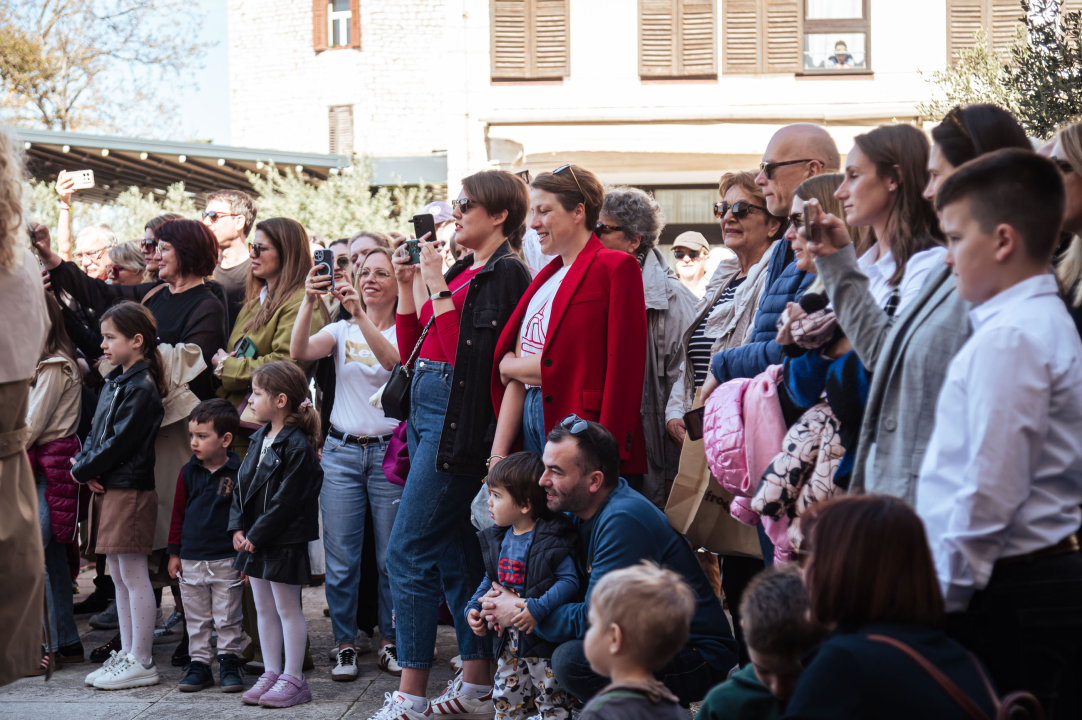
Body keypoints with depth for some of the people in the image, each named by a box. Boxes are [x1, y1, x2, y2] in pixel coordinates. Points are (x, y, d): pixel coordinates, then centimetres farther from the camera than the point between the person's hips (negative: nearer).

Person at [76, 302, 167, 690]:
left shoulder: (142, 389, -14)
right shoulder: (113, 384, 14)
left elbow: (119, 444, -18)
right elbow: (97, 434, 15)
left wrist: (82, 469, -9)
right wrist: (86, 464, -4)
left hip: (131, 490, -9)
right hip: (108, 488, 10)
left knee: (134, 575, -4)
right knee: (118, 574, 13)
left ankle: (141, 662, 0)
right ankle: (127, 654, 21)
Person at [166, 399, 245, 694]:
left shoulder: (238, 473, -7)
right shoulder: (189, 472, 3)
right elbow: (178, 512, 10)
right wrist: (174, 552, 8)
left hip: (226, 560, -4)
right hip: (191, 559, 4)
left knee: (227, 619, 4)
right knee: (196, 619, 10)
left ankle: (229, 662, 15)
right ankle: (199, 663, 19)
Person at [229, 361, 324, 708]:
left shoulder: (298, 446, -18)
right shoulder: (260, 438, 10)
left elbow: (287, 500, -20)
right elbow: (242, 484, 13)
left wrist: (258, 535, -17)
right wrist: (238, 527, 2)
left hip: (285, 542, -9)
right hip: (255, 539, 9)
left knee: (287, 608, 1)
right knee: (264, 608, 14)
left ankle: (293, 678, 9)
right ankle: (271, 673, 22)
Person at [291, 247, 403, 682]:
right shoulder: (342, 331, 10)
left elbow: (393, 360, -22)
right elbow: (300, 352, -9)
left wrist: (360, 314, -32)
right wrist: (309, 301, -23)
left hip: (389, 451, -2)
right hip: (341, 451, 2)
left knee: (392, 556, 2)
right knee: (341, 559, 2)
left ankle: (390, 641, 16)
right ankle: (345, 645, 12)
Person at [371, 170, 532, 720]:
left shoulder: (506, 273, -9)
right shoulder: (462, 271, 18)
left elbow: (463, 350, -17)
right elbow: (410, 351, 18)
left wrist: (437, 286, -13)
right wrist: (406, 285, 10)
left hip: (458, 420, -10)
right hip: (427, 411, 10)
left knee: (409, 551, -10)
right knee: (455, 553, 11)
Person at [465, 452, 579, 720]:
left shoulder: (552, 541, -17)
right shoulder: (499, 540, 7)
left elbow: (569, 580, -23)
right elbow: (490, 580, 19)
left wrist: (538, 608, -32)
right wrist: (474, 608, 4)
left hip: (543, 637, -7)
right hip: (509, 638, 7)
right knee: (505, 697, 15)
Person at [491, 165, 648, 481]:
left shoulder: (616, 268, -7)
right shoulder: (547, 277, 19)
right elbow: (515, 383, 14)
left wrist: (510, 366, 3)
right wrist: (498, 453, 6)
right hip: (532, 422, 7)